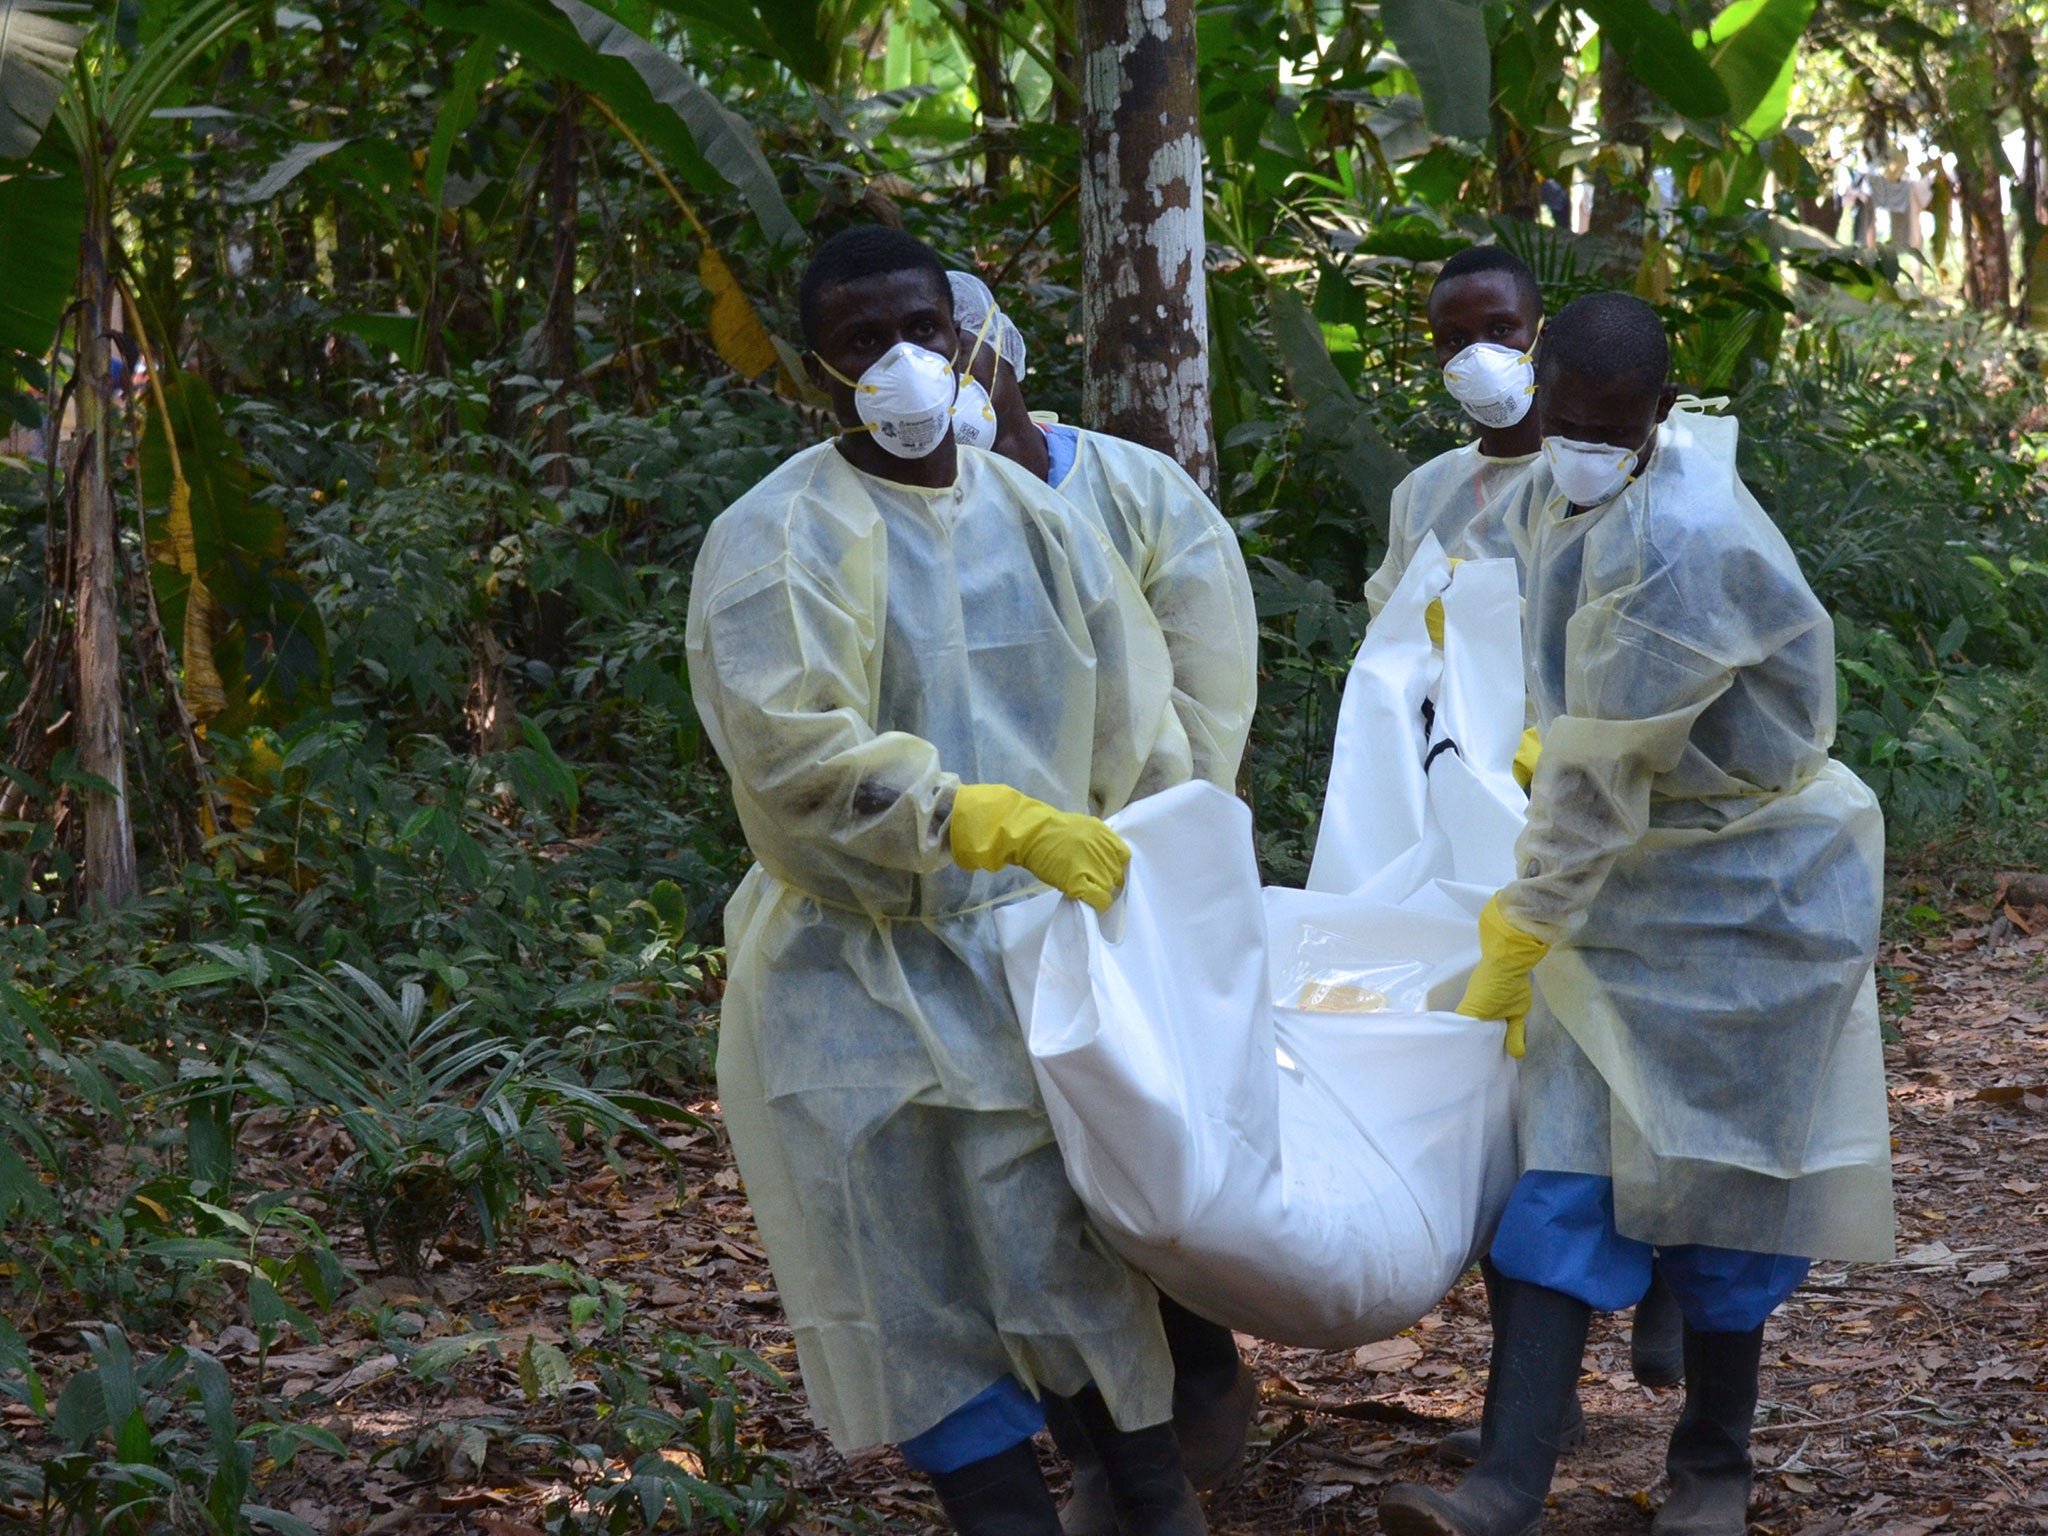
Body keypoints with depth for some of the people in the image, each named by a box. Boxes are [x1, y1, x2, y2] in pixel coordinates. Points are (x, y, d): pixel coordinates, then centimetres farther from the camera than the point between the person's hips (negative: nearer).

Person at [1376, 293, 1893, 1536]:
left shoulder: (1678, 545, -28)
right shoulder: (1554, 496, 0)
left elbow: (1599, 776, -26)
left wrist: (1512, 947, -21)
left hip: (1750, 885, -7)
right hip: (1625, 874, 7)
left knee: (1713, 1166, 1)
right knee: (1564, 1161, -4)